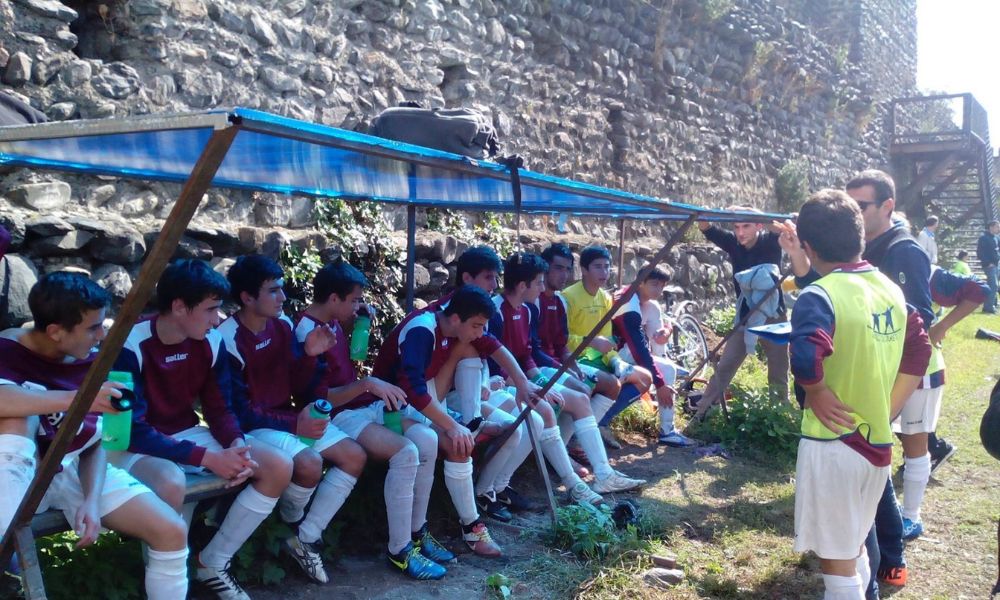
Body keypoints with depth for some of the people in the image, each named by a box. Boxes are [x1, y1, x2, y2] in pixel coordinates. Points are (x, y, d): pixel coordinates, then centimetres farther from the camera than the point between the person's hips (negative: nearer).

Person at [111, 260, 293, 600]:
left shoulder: (211, 342, -5)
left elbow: (220, 409, 2)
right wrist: (208, 458, -29)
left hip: (187, 435, 6)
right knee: (171, 484, -41)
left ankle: (213, 563, 2)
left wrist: (237, 447, -20)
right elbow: (133, 431, -24)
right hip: (136, 447, -6)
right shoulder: (131, 347, -23)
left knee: (278, 467, -9)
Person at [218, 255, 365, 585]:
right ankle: (291, 522, 4)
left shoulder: (283, 324, 2)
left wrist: (310, 355, -15)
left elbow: (301, 388, 4)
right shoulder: (228, 339, -17)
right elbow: (238, 411, -18)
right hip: (252, 425, -7)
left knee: (354, 455, -7)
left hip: (290, 416, 8)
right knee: (309, 464, -32)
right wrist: (295, 424, -25)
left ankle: (305, 539, -1)